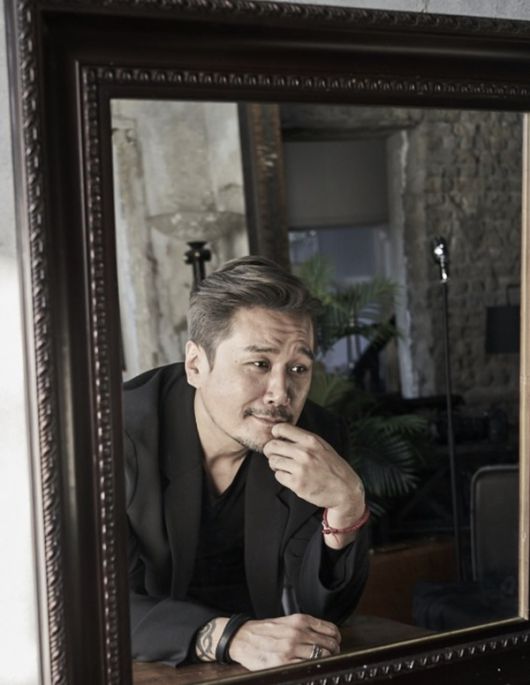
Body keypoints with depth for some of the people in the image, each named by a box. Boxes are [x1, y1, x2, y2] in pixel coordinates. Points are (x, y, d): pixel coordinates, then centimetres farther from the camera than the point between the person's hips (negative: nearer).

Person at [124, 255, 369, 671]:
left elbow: (318, 613, -7)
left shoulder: (321, 439, -9)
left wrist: (345, 504, -24)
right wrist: (226, 635, -35)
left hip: (262, 664, 2)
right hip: (155, 665, -2)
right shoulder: (120, 433, -17)